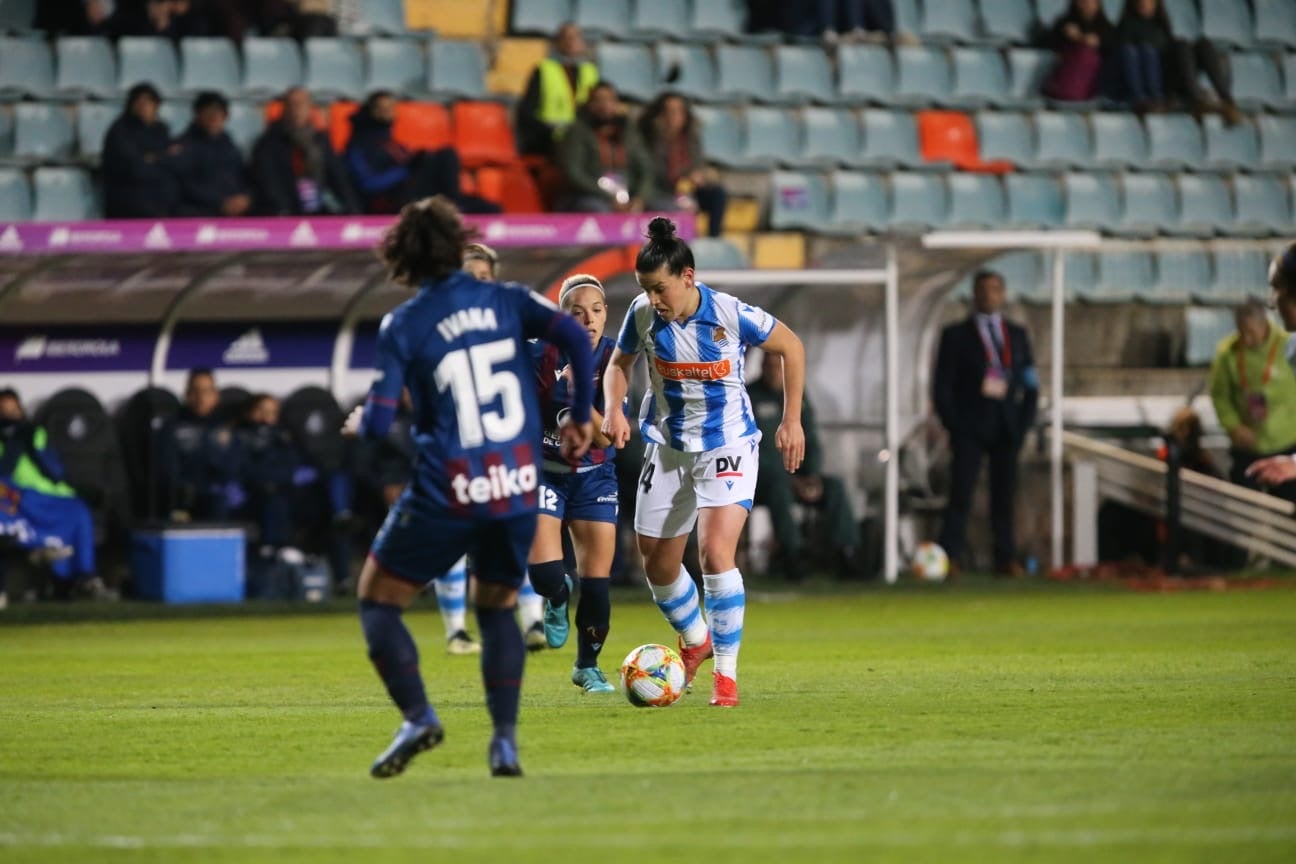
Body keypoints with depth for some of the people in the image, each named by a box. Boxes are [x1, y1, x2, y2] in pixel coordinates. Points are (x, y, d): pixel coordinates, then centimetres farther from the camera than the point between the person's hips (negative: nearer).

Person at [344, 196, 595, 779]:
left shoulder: (403, 325, -3)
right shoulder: (505, 301, 6)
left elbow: (378, 423, -7)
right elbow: (575, 337, -7)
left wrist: (359, 423, 16)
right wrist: (581, 419, 5)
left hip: (447, 495, -4)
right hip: (518, 487, 4)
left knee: (378, 600, 12)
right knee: (497, 606, 23)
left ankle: (417, 717, -8)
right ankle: (505, 740, 9)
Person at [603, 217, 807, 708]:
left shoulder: (731, 314, -20)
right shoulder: (643, 315, -11)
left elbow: (790, 348, -4)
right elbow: (619, 363, 9)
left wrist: (791, 420, -4)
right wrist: (613, 409, -11)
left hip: (727, 444, -4)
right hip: (667, 446, 4)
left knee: (715, 552, -22)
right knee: (657, 564, 10)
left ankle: (726, 674, -11)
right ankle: (695, 639, 41)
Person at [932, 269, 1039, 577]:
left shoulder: (1017, 334, 15)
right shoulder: (956, 335, 5)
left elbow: (1030, 386, 14)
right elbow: (942, 387, 1)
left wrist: (1023, 424, 3)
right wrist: (953, 427, -7)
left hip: (1007, 426, 3)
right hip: (970, 425, -3)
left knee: (1004, 494, 3)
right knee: (961, 494, -9)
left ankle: (1006, 559, 6)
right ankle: (949, 558, -11)